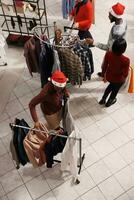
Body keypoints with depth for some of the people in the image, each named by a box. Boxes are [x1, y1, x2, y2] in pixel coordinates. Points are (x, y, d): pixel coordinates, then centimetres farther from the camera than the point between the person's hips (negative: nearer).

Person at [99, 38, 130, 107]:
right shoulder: (126, 60, -36)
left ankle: (103, 99, 50)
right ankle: (109, 102, 55)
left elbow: (104, 66, -10)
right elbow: (125, 74, -25)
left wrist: (104, 74, 8)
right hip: (118, 80, -3)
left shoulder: (108, 54, -25)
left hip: (109, 76, 3)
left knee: (111, 85, 37)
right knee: (115, 90, 29)